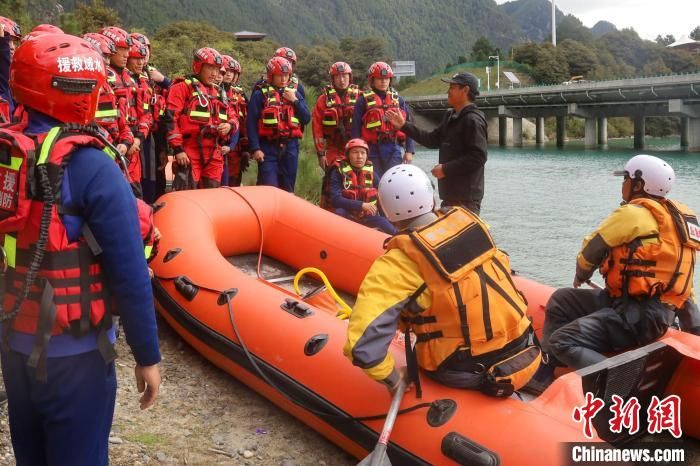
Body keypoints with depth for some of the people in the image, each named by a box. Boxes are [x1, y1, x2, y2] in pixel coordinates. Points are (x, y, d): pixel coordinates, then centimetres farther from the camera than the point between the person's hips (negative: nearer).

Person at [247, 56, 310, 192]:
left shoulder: (294, 93, 14)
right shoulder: (260, 94, 0)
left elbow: (307, 119, 7)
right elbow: (252, 123, -5)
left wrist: (295, 100, -4)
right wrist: (255, 148, -12)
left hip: (290, 147, 4)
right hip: (268, 147, -4)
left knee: (287, 188, 9)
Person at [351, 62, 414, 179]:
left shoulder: (398, 99, 11)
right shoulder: (364, 100, 1)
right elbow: (356, 127, -1)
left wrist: (409, 150, 4)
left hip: (393, 149, 2)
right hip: (372, 149, -2)